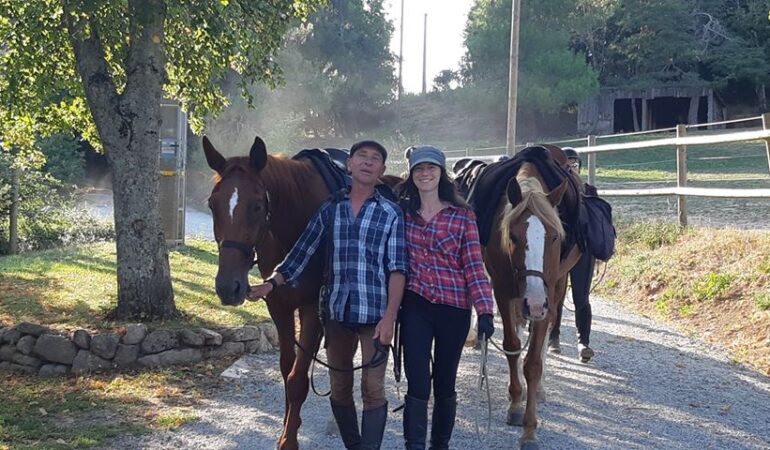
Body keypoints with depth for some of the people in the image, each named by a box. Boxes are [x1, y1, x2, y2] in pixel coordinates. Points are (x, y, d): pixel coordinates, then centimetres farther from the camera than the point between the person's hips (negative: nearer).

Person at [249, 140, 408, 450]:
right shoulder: (330, 209, 7)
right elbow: (302, 252, 9)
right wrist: (272, 283, -3)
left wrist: (390, 316, -16)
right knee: (339, 387, 12)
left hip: (375, 313, -3)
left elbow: (397, 268, -7)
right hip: (336, 311, 4)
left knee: (373, 389, -2)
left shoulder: (391, 213, -1)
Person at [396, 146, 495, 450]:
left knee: (445, 384, 11)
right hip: (415, 306, 0)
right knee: (417, 384, -6)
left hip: (454, 309, 0)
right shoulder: (402, 212, 3)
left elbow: (474, 265, -4)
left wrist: (484, 311, -13)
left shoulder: (462, 216, -2)